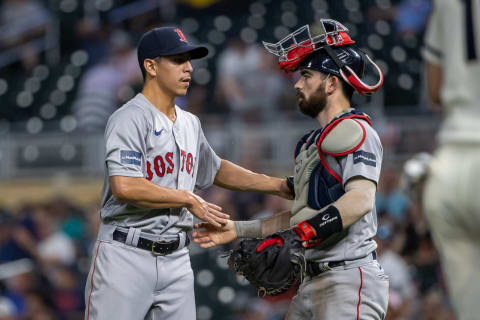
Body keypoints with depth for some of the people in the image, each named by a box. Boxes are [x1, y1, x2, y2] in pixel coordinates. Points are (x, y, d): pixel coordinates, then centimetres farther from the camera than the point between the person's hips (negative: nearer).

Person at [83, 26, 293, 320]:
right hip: (126, 257, -7)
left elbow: (215, 170, 33)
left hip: (176, 260, 8)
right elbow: (125, 188, -24)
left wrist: (278, 186, 26)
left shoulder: (190, 124, 15)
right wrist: (189, 199, -14)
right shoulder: (129, 119, -11)